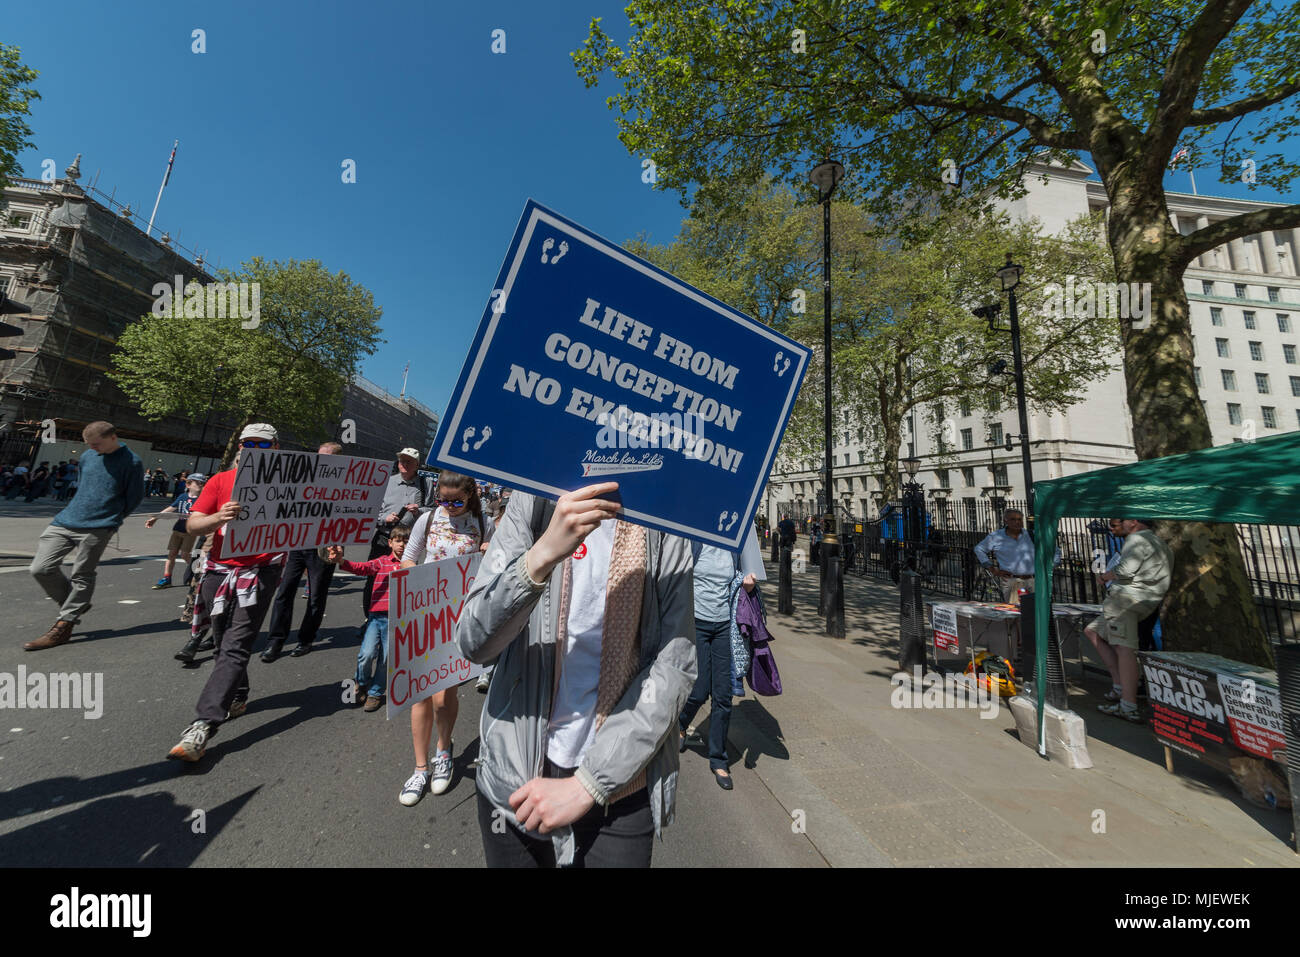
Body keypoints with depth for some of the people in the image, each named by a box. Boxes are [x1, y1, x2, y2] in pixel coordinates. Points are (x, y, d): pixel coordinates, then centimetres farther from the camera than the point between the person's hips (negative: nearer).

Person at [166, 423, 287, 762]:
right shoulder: (221, 481, 7)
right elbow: (192, 525, 0)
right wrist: (219, 517, -21)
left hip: (261, 571, -3)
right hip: (220, 569, 4)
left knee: (235, 648, -10)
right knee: (223, 642, 15)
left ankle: (202, 726, -10)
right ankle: (237, 697, 35)